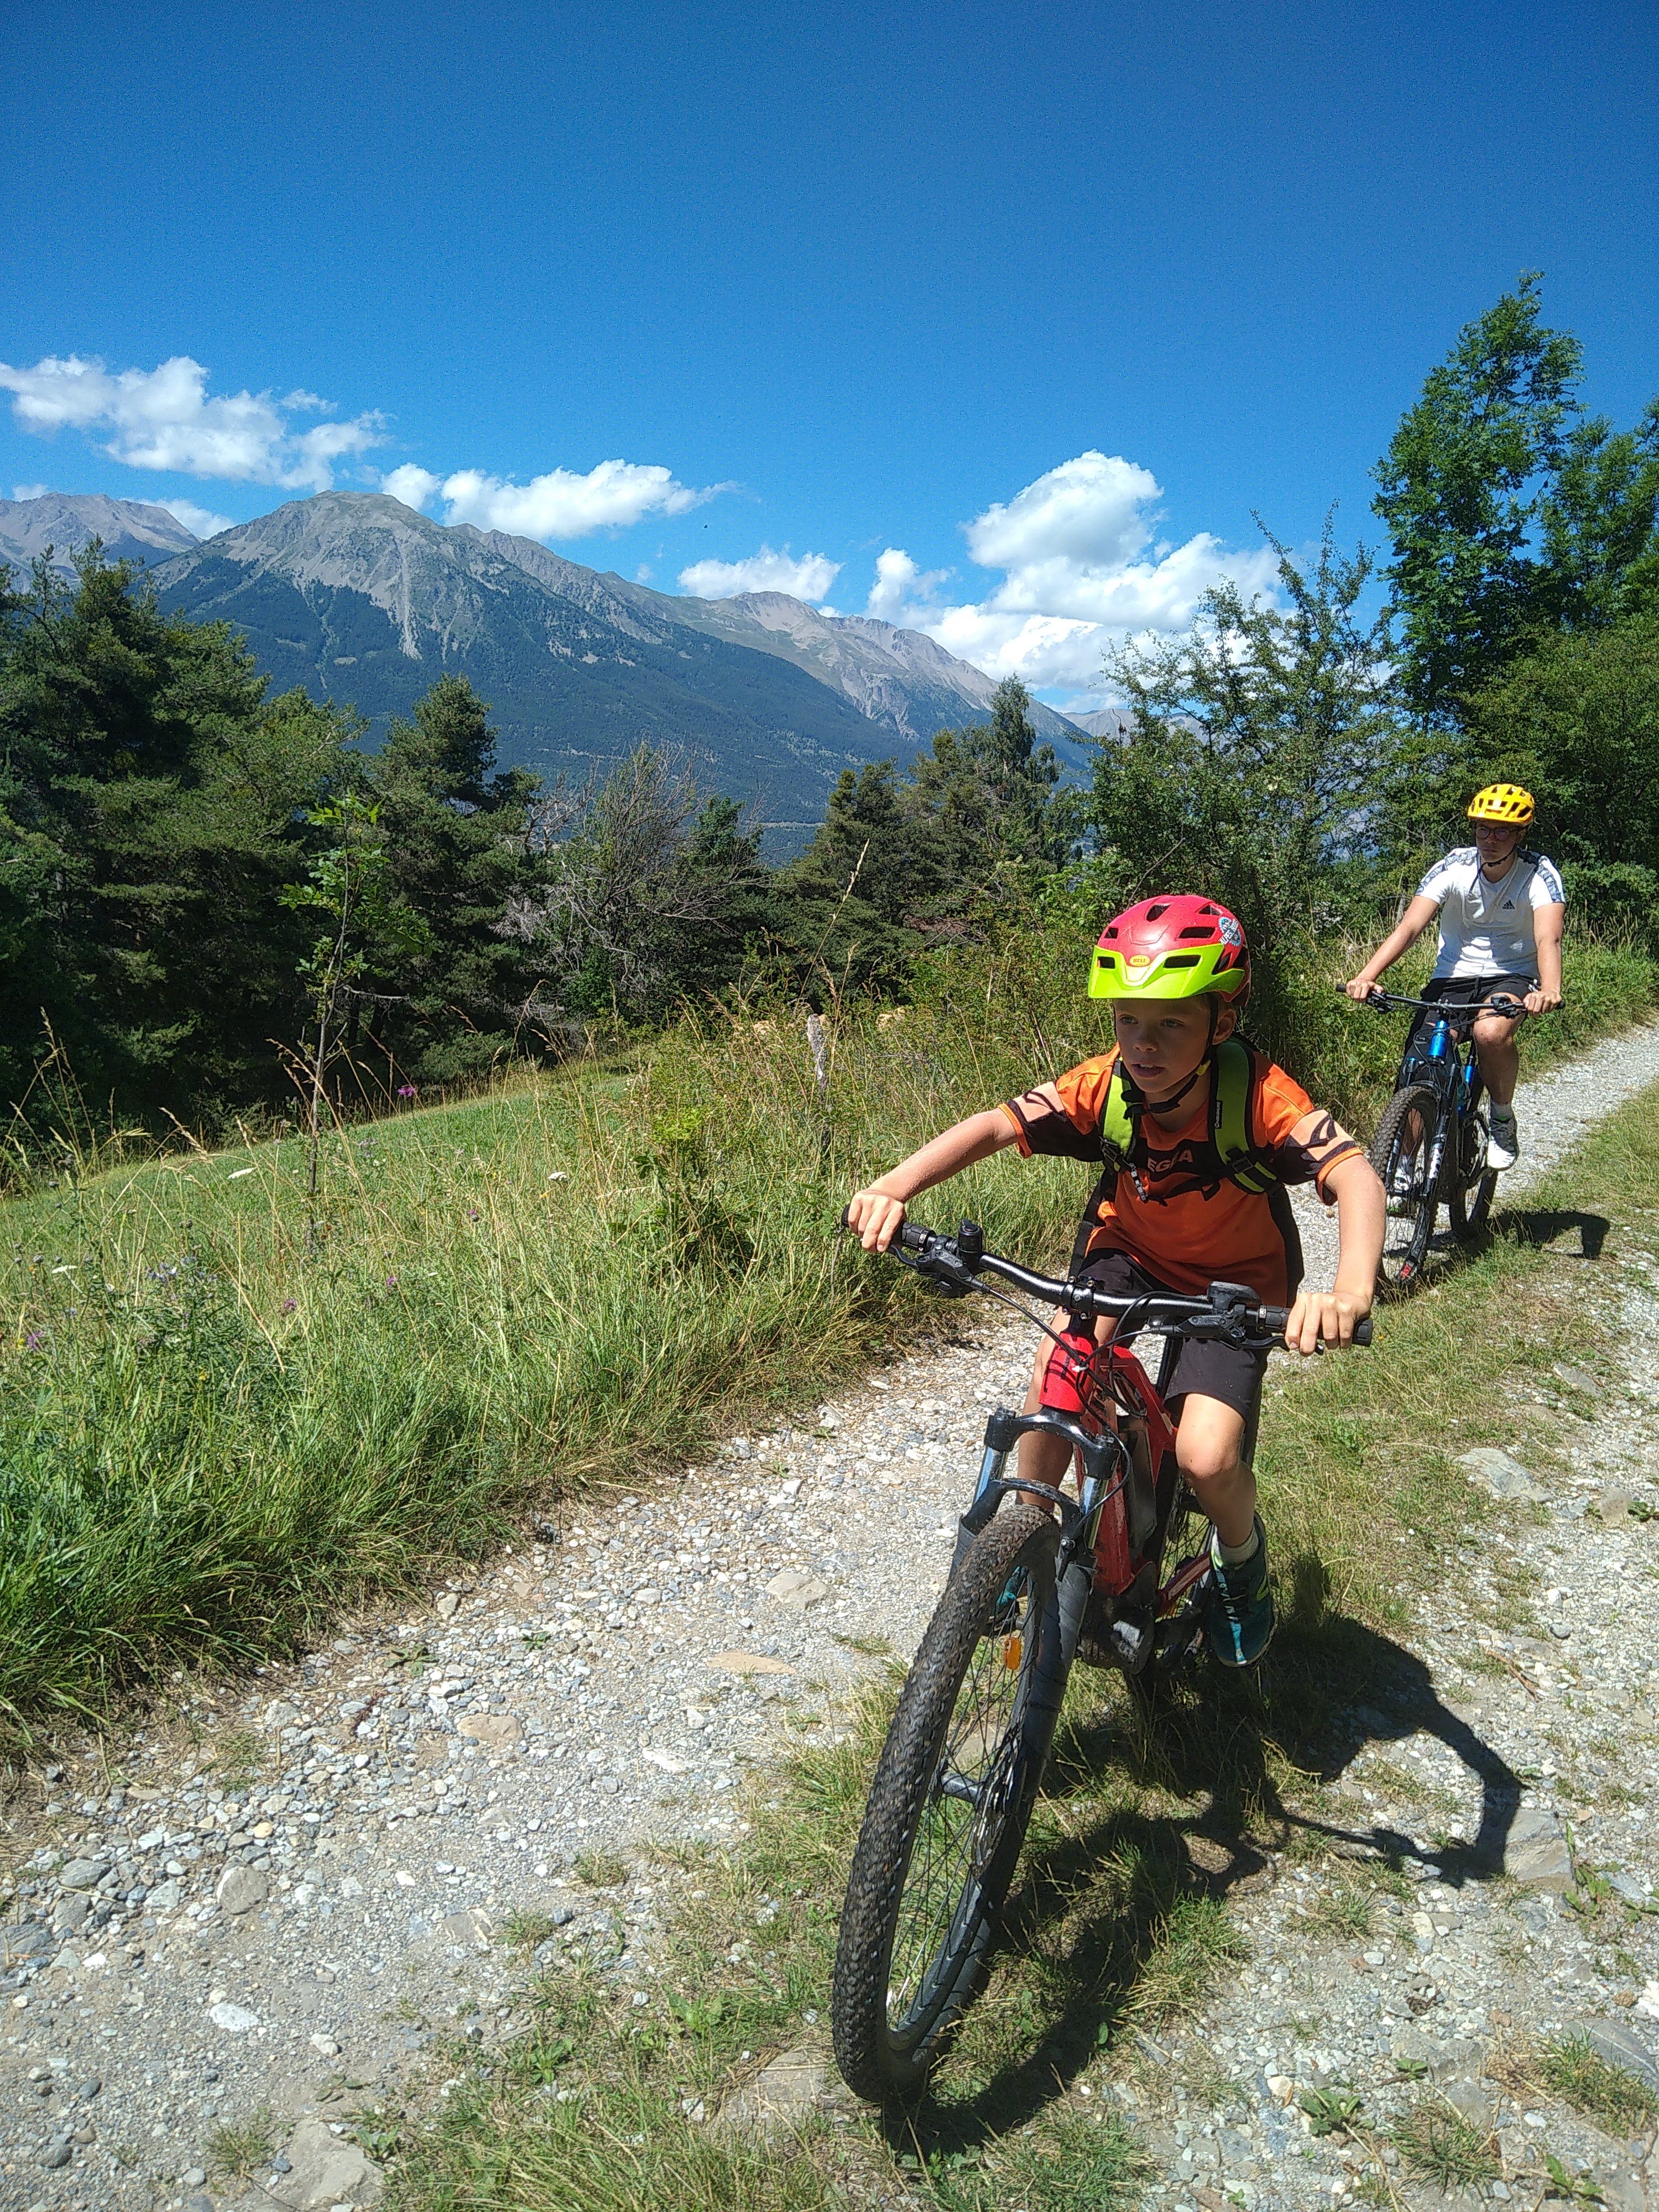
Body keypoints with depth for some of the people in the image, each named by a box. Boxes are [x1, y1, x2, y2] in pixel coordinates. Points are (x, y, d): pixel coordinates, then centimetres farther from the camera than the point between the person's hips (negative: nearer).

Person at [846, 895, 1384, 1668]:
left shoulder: (1258, 1093, -31)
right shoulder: (1105, 1086, -23)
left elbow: (1355, 1175, -42)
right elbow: (993, 1125, -29)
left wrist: (1351, 1292, -62)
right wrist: (895, 1185, -46)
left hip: (1236, 1279, -2)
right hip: (1131, 1249, 3)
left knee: (1206, 1457, -19)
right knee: (1058, 1375, -22)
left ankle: (1241, 1557, 18)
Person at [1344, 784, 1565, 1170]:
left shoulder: (1539, 874, -12)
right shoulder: (1453, 867, -9)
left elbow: (1548, 939, -28)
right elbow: (1409, 927, -21)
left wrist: (1549, 989, -50)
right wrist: (1366, 976, -38)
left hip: (1512, 977, -2)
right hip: (1452, 978, 2)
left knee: (1491, 1032, -35)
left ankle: (1504, 1119, -8)